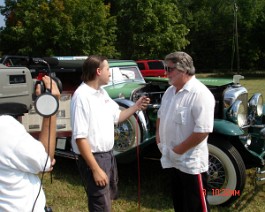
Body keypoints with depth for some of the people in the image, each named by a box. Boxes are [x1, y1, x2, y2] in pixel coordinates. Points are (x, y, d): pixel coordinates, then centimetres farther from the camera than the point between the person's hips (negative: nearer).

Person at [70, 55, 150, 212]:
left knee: (108, 198, 26)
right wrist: (95, 169, -25)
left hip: (108, 154, 9)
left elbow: (116, 117, 18)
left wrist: (136, 107, 4)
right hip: (93, 158, -9)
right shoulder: (82, 96, -22)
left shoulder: (102, 92, 6)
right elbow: (80, 137, -25)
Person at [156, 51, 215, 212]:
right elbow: (161, 115, 22)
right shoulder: (170, 91, 7)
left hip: (191, 163, -8)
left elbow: (203, 130, -26)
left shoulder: (200, 94, -21)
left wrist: (179, 150, -20)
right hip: (171, 160, 8)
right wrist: (159, 135, 8)